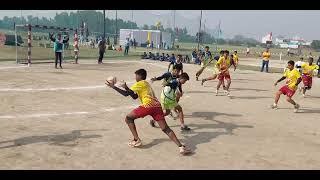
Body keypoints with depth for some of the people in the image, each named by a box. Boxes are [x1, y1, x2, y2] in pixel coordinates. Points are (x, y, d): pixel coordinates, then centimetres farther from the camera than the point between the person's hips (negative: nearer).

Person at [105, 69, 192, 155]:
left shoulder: (139, 84, 8)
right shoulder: (146, 83, 31)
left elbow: (126, 93, -3)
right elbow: (134, 96, 37)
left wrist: (113, 87, 5)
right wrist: (126, 87, 33)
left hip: (148, 105, -7)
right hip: (157, 105, 7)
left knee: (128, 118, 13)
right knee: (166, 129, 2)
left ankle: (136, 140, 9)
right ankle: (181, 147, -11)